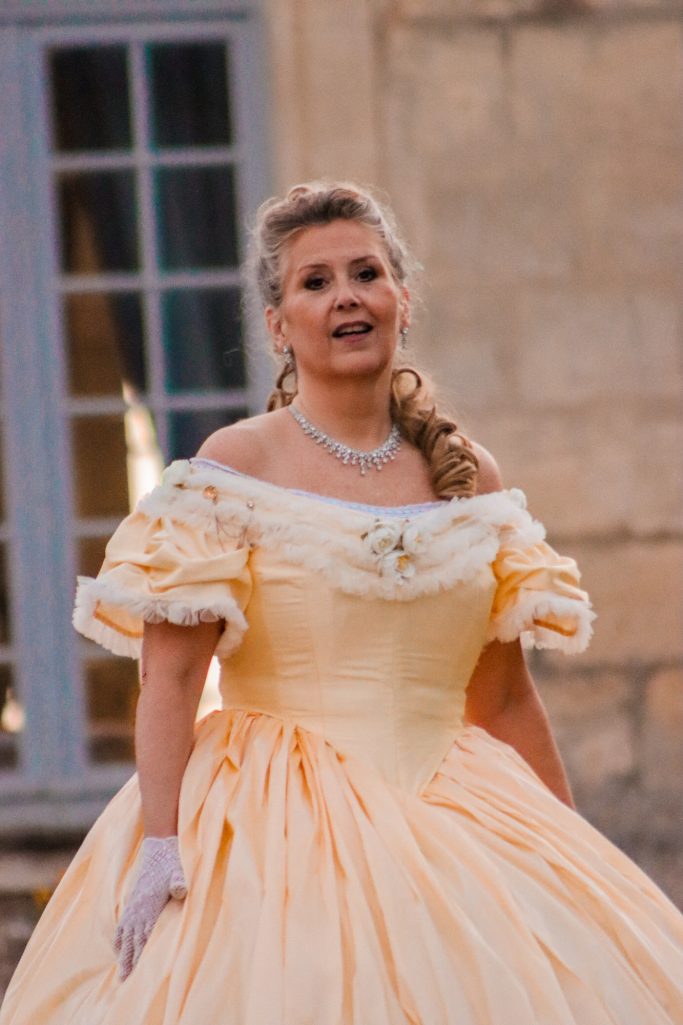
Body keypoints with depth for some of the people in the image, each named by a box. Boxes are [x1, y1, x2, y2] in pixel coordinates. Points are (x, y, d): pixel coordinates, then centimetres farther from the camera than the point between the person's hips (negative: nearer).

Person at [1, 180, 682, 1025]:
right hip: (277, 833, -4)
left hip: (446, 821, 4)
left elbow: (505, 699, 14)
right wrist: (158, 844, -20)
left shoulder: (467, 478, 10)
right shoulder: (235, 470, -3)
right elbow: (169, 677, -9)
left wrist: (568, 854, 13)